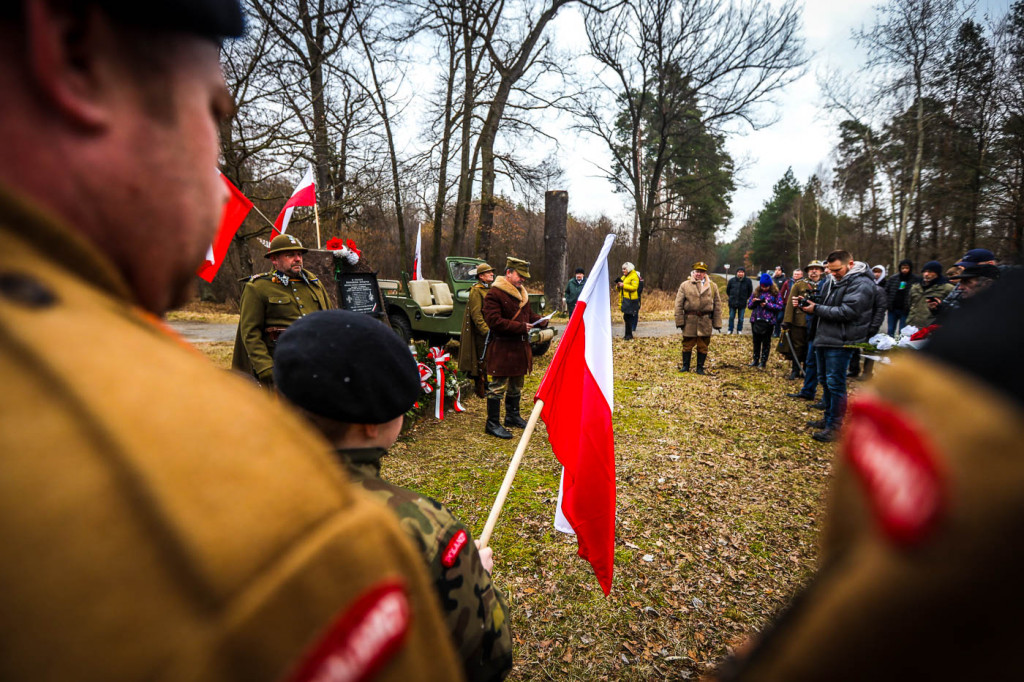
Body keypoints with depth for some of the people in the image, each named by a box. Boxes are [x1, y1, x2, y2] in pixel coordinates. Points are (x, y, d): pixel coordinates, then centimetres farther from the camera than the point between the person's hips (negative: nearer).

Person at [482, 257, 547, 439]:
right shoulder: (494, 294, -15)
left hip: (520, 346, 9)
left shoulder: (522, 293, 14)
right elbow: (494, 321, -22)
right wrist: (521, 327, -22)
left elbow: (529, 314, 24)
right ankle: (492, 423, 5)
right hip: (502, 347, -9)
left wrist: (541, 321, 2)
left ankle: (512, 416, 34)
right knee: (498, 386, -4)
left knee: (516, 385, 19)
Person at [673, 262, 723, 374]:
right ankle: (685, 366, 20)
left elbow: (717, 305, 9)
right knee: (687, 344, 5)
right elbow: (679, 304, 1)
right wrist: (679, 321, -6)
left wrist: (717, 323, 4)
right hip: (690, 320, -1)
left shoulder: (712, 286, 10)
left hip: (706, 321, 1)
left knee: (703, 346, 6)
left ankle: (700, 367, 18)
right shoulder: (685, 285, 4)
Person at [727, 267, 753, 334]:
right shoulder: (732, 280, -3)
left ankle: (739, 330, 20)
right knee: (731, 317, 7)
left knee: (741, 318, 6)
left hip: (742, 303, -1)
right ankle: (730, 330, 20)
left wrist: (745, 298, 7)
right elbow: (727, 290, 12)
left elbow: (750, 291, 9)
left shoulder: (748, 281, -4)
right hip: (732, 303, 1)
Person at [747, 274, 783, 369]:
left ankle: (763, 361, 15)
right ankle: (755, 360, 22)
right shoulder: (756, 292, 6)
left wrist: (767, 305, -18)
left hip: (768, 321, -3)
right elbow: (749, 305, 9)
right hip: (756, 320, 3)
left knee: (766, 342, 7)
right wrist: (753, 302, -12)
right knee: (756, 341, 12)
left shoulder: (775, 293, -3)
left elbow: (780, 306, -9)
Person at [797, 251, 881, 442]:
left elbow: (846, 312, -22)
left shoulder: (861, 284, -14)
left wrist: (817, 309, -16)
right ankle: (828, 419, 29)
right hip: (825, 340, 10)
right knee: (826, 380, 17)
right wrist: (813, 306, 4)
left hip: (840, 343, -10)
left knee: (835, 384, -6)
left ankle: (834, 427, 2)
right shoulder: (838, 282, 17)